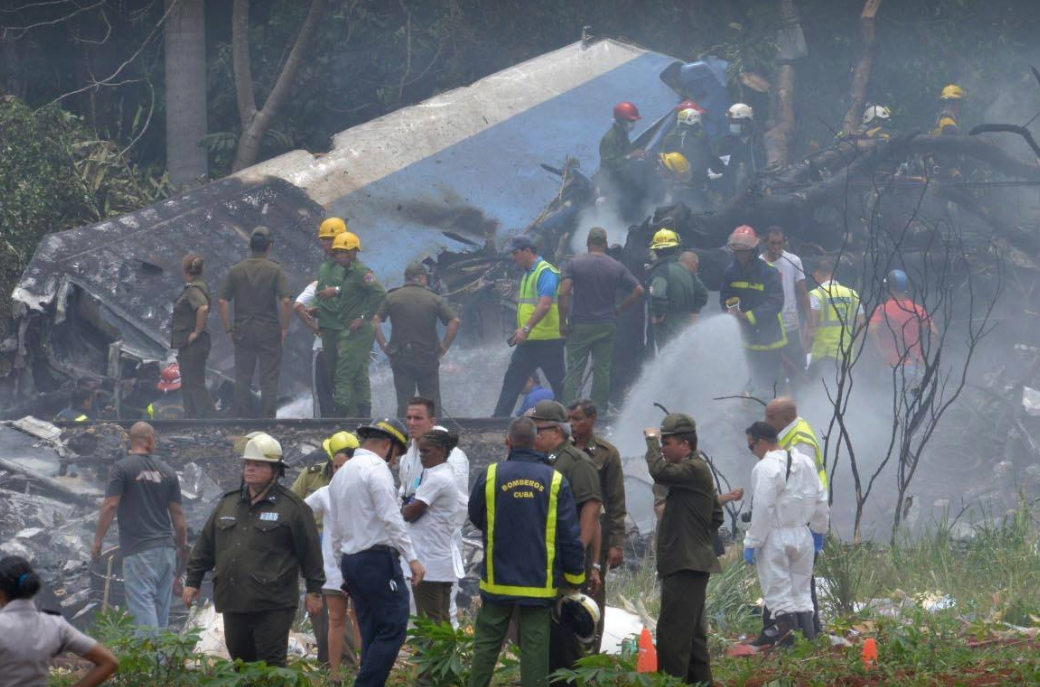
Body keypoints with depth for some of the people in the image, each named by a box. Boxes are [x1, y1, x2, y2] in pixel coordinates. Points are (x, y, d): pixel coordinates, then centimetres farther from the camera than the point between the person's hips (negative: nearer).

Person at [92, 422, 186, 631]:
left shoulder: (121, 468, -4)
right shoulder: (167, 472, 10)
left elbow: (110, 506, -11)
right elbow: (178, 514, 11)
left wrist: (98, 541, -4)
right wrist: (183, 547, 20)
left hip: (138, 550, -5)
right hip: (166, 548, 5)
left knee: (142, 603, -9)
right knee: (162, 606, 12)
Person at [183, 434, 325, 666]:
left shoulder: (292, 507, -1)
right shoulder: (227, 504, 15)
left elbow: (309, 550, -1)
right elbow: (205, 546, 20)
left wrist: (314, 591, -2)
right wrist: (193, 581, 17)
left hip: (273, 606, -6)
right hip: (233, 604, 6)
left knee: (272, 665, -7)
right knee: (240, 661, 12)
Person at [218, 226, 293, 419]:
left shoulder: (236, 271, 2)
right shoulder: (275, 270, -6)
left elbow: (223, 302, -2)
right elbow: (286, 301, -14)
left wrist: (229, 329, 5)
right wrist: (284, 329, -5)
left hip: (243, 332, 2)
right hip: (269, 332, -2)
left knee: (242, 379, 8)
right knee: (269, 381, 2)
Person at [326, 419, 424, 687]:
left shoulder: (341, 474, 19)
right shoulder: (377, 469, -9)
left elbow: (334, 527, 22)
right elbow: (391, 519, -17)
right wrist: (412, 558, -17)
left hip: (351, 561, 9)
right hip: (378, 559, -9)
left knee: (371, 635, 10)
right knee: (394, 628, -9)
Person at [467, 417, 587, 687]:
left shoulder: (491, 475, -7)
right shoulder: (555, 480, -6)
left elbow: (475, 517, 9)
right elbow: (570, 536, -4)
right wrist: (574, 578, 6)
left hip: (498, 580, 0)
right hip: (540, 583, 0)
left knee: (487, 644, 10)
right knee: (534, 648, 2)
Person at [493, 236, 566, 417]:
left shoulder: (546, 272, -14)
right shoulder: (527, 274, 17)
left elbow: (545, 305, -25)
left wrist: (526, 328, -27)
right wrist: (521, 331, 17)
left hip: (547, 340, -10)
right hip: (529, 341, 10)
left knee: (559, 384, -1)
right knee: (512, 381, 7)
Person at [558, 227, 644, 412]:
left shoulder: (574, 264, -4)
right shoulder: (617, 267, 3)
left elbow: (563, 293, -13)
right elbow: (638, 290, 1)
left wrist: (563, 322, -8)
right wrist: (619, 310, 9)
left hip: (580, 325, -2)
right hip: (607, 325, 2)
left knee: (574, 369, 0)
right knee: (602, 370, 7)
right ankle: (600, 409, 9)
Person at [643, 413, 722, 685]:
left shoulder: (694, 469, -13)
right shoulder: (694, 470, 20)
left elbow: (660, 472, -30)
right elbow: (716, 516, 28)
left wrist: (652, 439, -15)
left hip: (686, 566, -11)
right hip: (689, 563, 11)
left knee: (672, 632, -14)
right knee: (693, 634, 15)